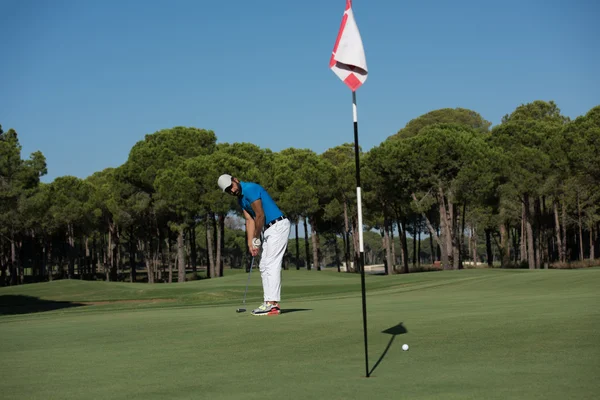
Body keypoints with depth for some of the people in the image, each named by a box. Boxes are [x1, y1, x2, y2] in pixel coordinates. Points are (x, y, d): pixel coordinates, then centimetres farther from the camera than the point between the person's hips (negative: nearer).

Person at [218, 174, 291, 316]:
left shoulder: (250, 189, -16)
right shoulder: (241, 199, 14)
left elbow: (260, 216, -16)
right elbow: (250, 220, 9)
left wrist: (256, 239, -6)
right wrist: (250, 243, -1)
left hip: (278, 226, -10)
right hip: (269, 229, 10)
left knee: (272, 265, -13)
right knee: (264, 267, 9)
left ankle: (272, 304, -15)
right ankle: (271, 303, 9)